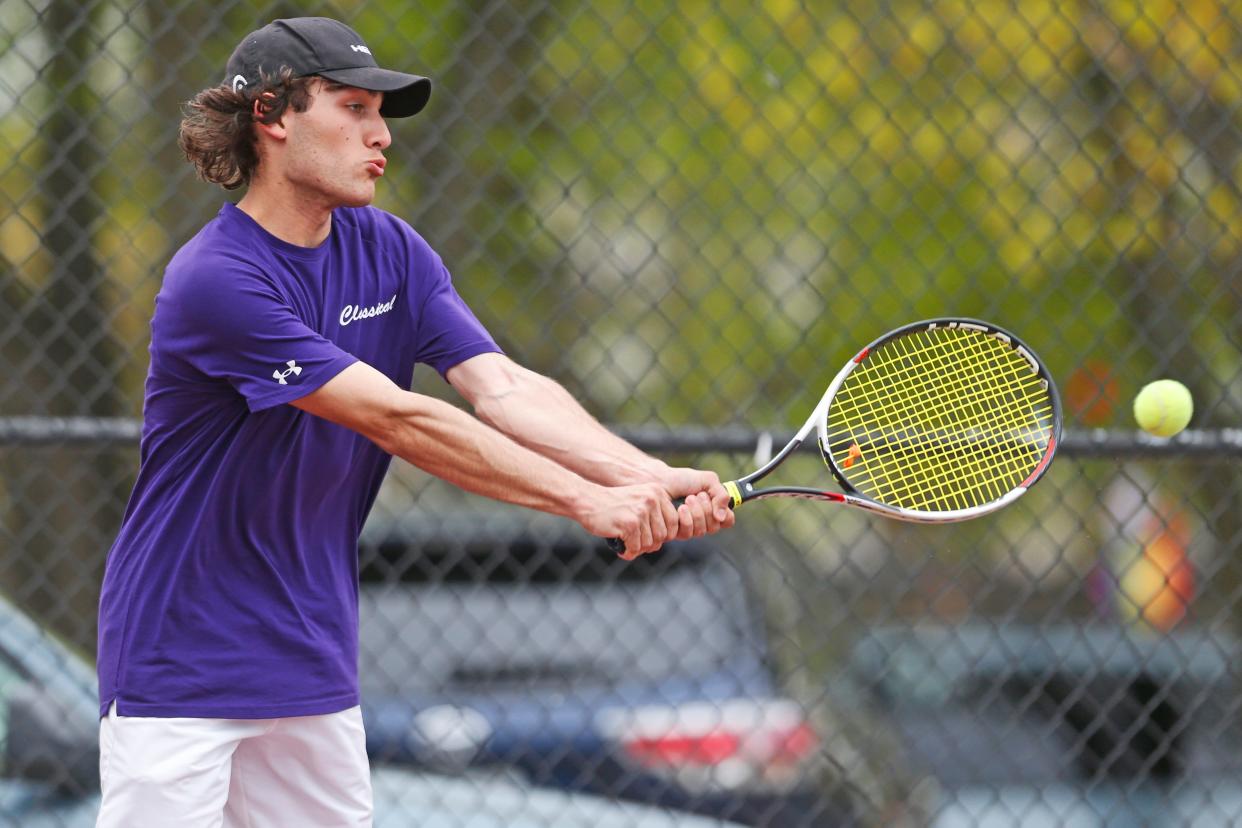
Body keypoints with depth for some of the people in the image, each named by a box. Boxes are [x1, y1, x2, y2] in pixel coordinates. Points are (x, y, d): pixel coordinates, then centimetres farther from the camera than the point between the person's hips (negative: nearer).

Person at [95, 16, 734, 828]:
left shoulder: (390, 251, 5)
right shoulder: (215, 281, -20)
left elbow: (504, 388, -7)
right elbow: (398, 421, -24)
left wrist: (647, 477, -24)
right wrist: (587, 501, -27)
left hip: (313, 667, 7)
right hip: (181, 664, -7)